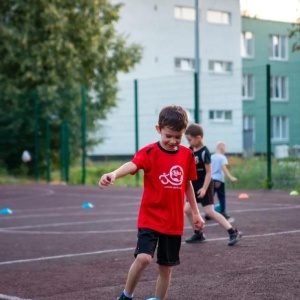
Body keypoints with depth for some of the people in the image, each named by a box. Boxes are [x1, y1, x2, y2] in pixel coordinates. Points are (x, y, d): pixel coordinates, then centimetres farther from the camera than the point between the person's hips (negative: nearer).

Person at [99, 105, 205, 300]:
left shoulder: (187, 154, 3)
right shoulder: (149, 152, -12)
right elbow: (132, 165, -32)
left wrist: (195, 212, 20)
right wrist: (114, 174, -53)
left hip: (174, 221, 4)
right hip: (150, 218, -4)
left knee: (166, 267, 10)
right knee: (143, 258, -21)